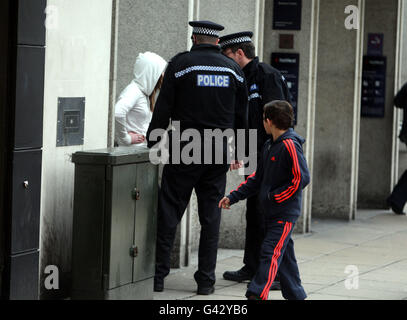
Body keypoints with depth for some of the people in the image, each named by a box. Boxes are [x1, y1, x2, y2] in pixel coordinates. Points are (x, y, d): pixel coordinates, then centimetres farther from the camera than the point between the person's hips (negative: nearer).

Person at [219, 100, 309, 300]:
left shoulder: (290, 145, -15)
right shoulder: (269, 146, 14)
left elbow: (302, 178, -21)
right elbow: (257, 178, 20)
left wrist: (274, 196, -17)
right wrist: (233, 197, 13)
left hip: (285, 213, -9)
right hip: (271, 212, 9)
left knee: (271, 252, -14)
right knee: (283, 253, 13)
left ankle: (257, 294, -19)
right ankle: (295, 295, 22)